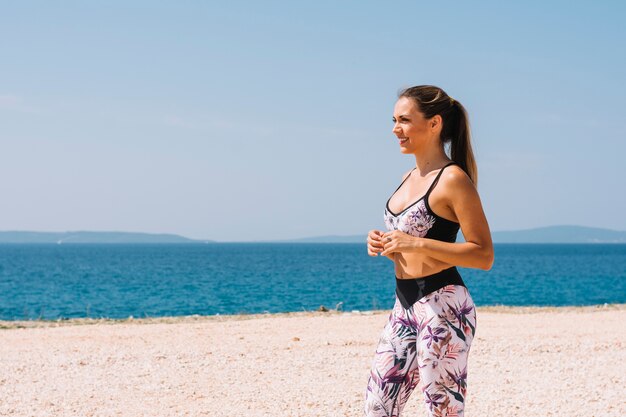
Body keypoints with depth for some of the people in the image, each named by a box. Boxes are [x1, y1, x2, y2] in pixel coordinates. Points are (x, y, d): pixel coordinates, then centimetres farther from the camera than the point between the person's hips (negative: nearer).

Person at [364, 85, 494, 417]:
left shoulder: (453, 179, -11)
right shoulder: (409, 178, 14)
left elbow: (483, 255, -16)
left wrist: (417, 244, -22)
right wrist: (383, 244, 3)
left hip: (442, 307, -9)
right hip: (405, 305, 9)